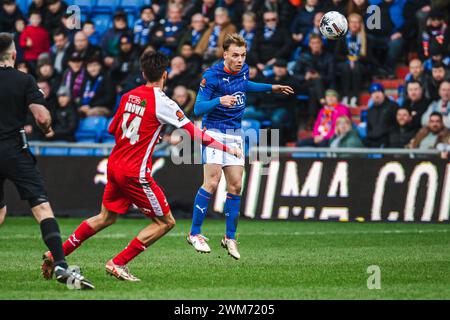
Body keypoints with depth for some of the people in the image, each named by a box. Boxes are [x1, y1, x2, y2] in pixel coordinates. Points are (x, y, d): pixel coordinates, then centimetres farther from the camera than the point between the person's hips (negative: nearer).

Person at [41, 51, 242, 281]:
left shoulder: (129, 96, 7)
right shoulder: (161, 102, -12)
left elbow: (113, 129, 19)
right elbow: (194, 133, -12)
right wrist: (227, 149, -6)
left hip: (114, 165, 8)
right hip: (135, 172, -7)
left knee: (106, 218, 23)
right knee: (165, 221, 3)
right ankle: (118, 263, 1)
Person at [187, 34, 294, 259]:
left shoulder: (243, 70, 4)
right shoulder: (211, 76, -16)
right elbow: (198, 108, -18)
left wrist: (271, 88, 31)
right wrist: (219, 100, -34)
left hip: (235, 135, 6)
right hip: (214, 132, -6)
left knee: (235, 185, 2)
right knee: (212, 182, -17)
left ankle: (230, 237, 13)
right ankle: (195, 234, -8)